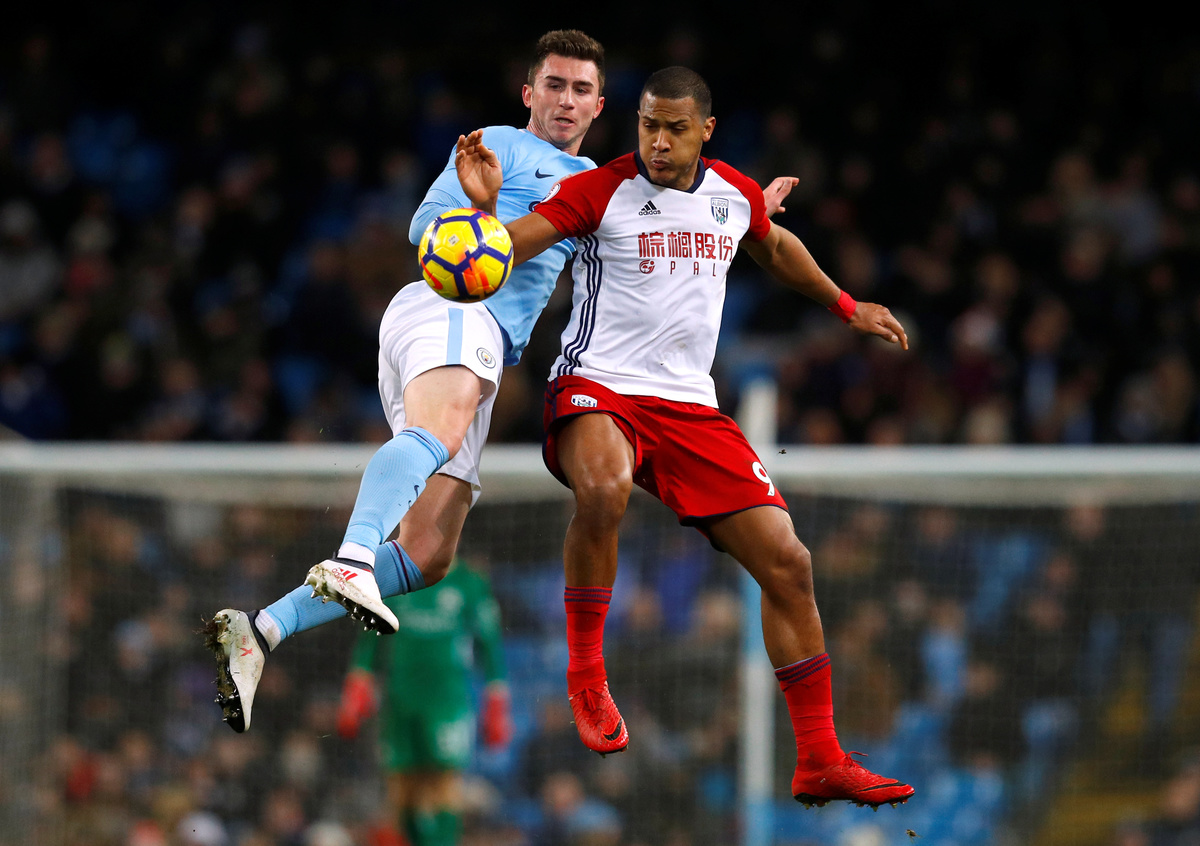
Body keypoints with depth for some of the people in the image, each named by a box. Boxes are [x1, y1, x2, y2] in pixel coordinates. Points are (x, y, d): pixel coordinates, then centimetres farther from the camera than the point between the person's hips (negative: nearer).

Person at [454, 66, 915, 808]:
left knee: (787, 562, -1)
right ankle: (586, 675, -19)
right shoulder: (600, 191, -7)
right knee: (604, 489, -40)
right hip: (598, 388, -5)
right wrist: (486, 208, -37)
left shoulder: (736, 195, 9)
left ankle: (820, 761, 9)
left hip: (690, 406, 5)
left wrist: (847, 306, 38)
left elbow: (777, 248, 33)